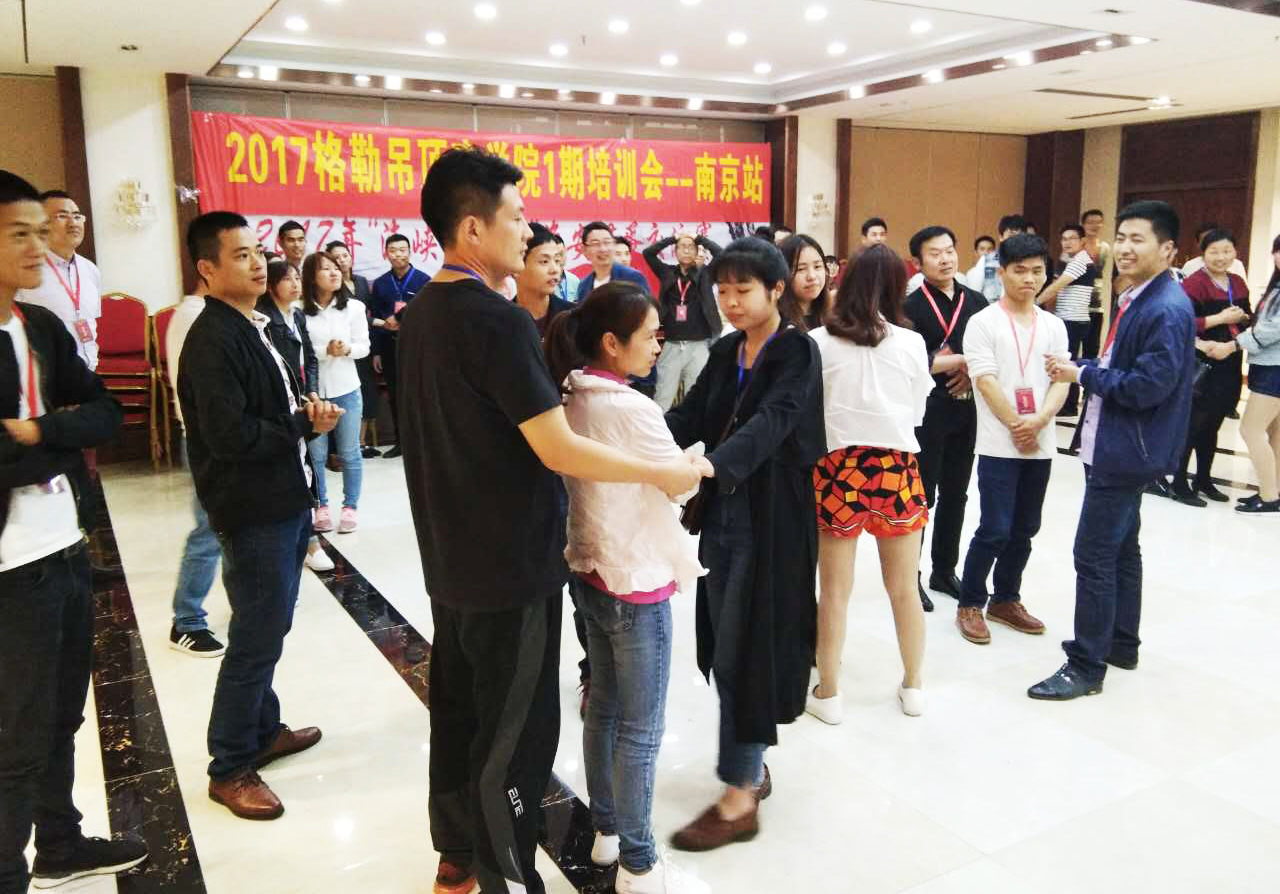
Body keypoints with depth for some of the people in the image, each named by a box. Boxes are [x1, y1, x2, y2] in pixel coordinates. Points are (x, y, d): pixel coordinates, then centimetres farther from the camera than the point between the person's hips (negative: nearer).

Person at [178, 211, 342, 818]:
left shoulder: (258, 327, 12)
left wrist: (305, 407, 6)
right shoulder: (212, 340, -18)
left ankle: (263, 729, 36)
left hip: (286, 501, 9)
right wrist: (305, 424, -15)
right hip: (253, 512, -9)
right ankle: (230, 769, 15)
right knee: (256, 640, 0)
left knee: (268, 631, 20)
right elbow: (229, 434, -25)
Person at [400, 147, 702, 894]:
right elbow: (559, 451, -24)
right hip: (511, 564, -9)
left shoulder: (424, 312, 5)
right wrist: (663, 472, -14)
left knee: (459, 709, 20)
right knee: (515, 730, 5)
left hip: (452, 558, 9)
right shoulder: (498, 321, -22)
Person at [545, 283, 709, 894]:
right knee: (640, 731, 4)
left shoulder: (572, 400, 3)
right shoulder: (630, 407, -22)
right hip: (637, 581, -8)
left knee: (604, 709, 20)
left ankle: (606, 831, 35)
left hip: (592, 574, 9)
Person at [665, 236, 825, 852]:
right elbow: (690, 416, 0)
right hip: (723, 513, 7)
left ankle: (740, 800, 10)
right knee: (726, 648, 13)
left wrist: (709, 465, -44)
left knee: (745, 652, -2)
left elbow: (772, 422, -27)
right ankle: (751, 768, 32)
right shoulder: (726, 352, 11)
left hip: (771, 521, -7)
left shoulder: (797, 352, -10)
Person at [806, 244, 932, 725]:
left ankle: (828, 693, 19)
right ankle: (913, 687, 32)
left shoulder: (818, 341, -6)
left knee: (835, 589, 8)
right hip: (897, 468, 2)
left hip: (838, 468, -1)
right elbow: (917, 413, 7)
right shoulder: (911, 343, -2)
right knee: (905, 586, 16)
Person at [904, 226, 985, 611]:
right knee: (921, 496, 2)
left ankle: (944, 571, 28)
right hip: (926, 411, -5)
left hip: (965, 410, 5)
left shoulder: (977, 301, 8)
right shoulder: (911, 307, -9)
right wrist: (960, 360, -14)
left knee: (955, 494, 14)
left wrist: (973, 373, -8)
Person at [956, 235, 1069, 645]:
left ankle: (1005, 600, 27)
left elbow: (1061, 380, 3)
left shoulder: (1054, 326, 10)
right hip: (998, 444, -5)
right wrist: (1016, 426, -12)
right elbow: (986, 382, -10)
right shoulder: (983, 322, -4)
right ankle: (970, 604, 10)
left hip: (1041, 444, 5)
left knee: (1024, 530, 12)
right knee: (995, 530, -5)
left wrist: (1039, 420, -14)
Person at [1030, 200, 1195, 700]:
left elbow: (1147, 386, -24)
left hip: (1126, 451, -10)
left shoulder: (1167, 310, -19)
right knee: (1120, 549, 19)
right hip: (1116, 446, 10)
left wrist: (1083, 373, -15)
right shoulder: (1135, 300, 11)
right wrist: (1083, 369, -1)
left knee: (1094, 556, -6)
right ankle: (1121, 644, 33)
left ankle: (1086, 666, 4)